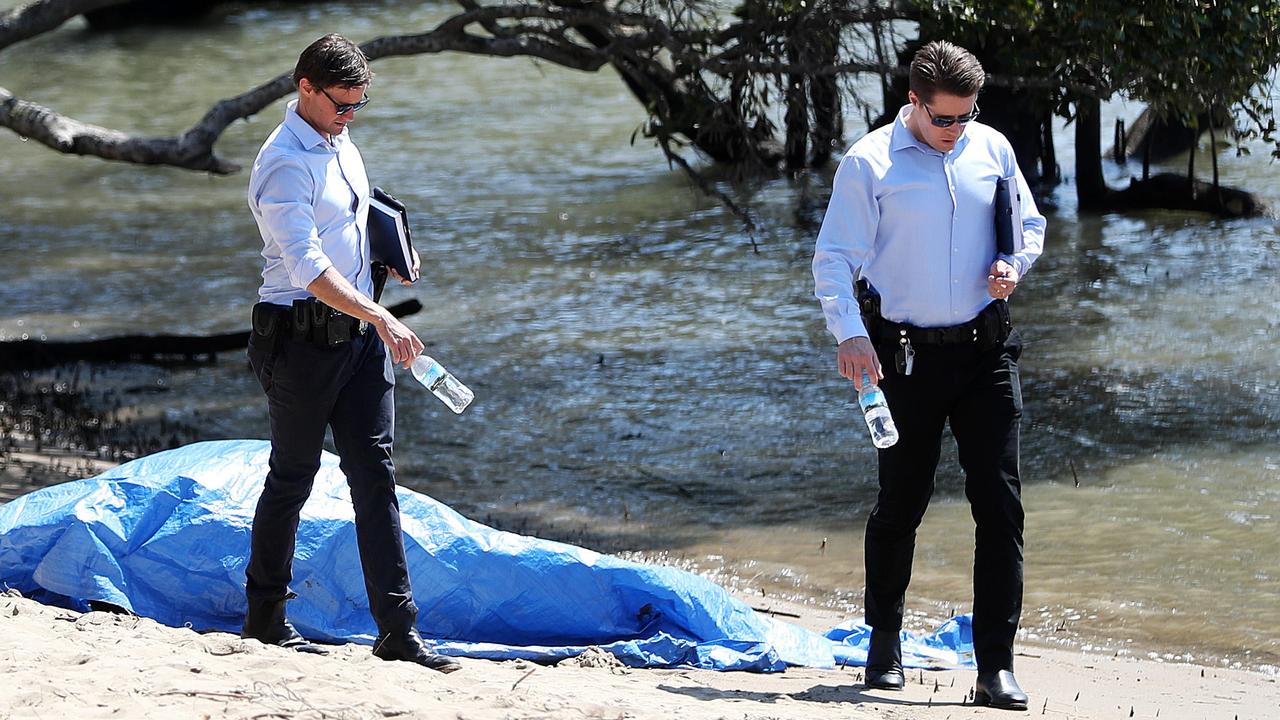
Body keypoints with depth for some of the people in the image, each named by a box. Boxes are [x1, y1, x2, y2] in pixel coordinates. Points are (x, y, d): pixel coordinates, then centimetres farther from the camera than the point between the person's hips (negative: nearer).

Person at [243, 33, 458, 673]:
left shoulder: (341, 146, 12)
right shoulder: (284, 164, -16)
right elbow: (308, 268, -26)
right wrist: (381, 319, -33)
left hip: (359, 332, 8)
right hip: (301, 335, -8)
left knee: (375, 474, 1)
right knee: (293, 476, 3)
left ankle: (397, 629, -1)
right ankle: (264, 619, 18)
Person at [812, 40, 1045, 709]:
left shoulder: (992, 150, 7)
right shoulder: (869, 162, -5)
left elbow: (1030, 223, 19)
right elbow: (834, 257, -6)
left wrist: (1014, 263, -3)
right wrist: (850, 335, -20)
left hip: (986, 351, 2)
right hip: (906, 354, -2)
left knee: (1000, 501, -6)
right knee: (901, 502, 7)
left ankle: (996, 665, -6)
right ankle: (884, 641, 29)